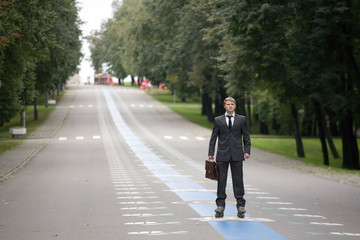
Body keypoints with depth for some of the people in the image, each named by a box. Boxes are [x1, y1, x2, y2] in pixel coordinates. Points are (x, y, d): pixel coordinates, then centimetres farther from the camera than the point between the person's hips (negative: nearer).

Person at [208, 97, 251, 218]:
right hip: (222, 155, 0)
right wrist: (211, 153, 0)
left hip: (237, 154, 0)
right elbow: (213, 137, 7)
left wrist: (247, 151, -3)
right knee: (221, 180, 1)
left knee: (238, 180, 1)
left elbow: (246, 136, 8)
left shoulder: (241, 119, 8)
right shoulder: (218, 120, 7)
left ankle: (240, 205, 5)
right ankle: (220, 205, 5)